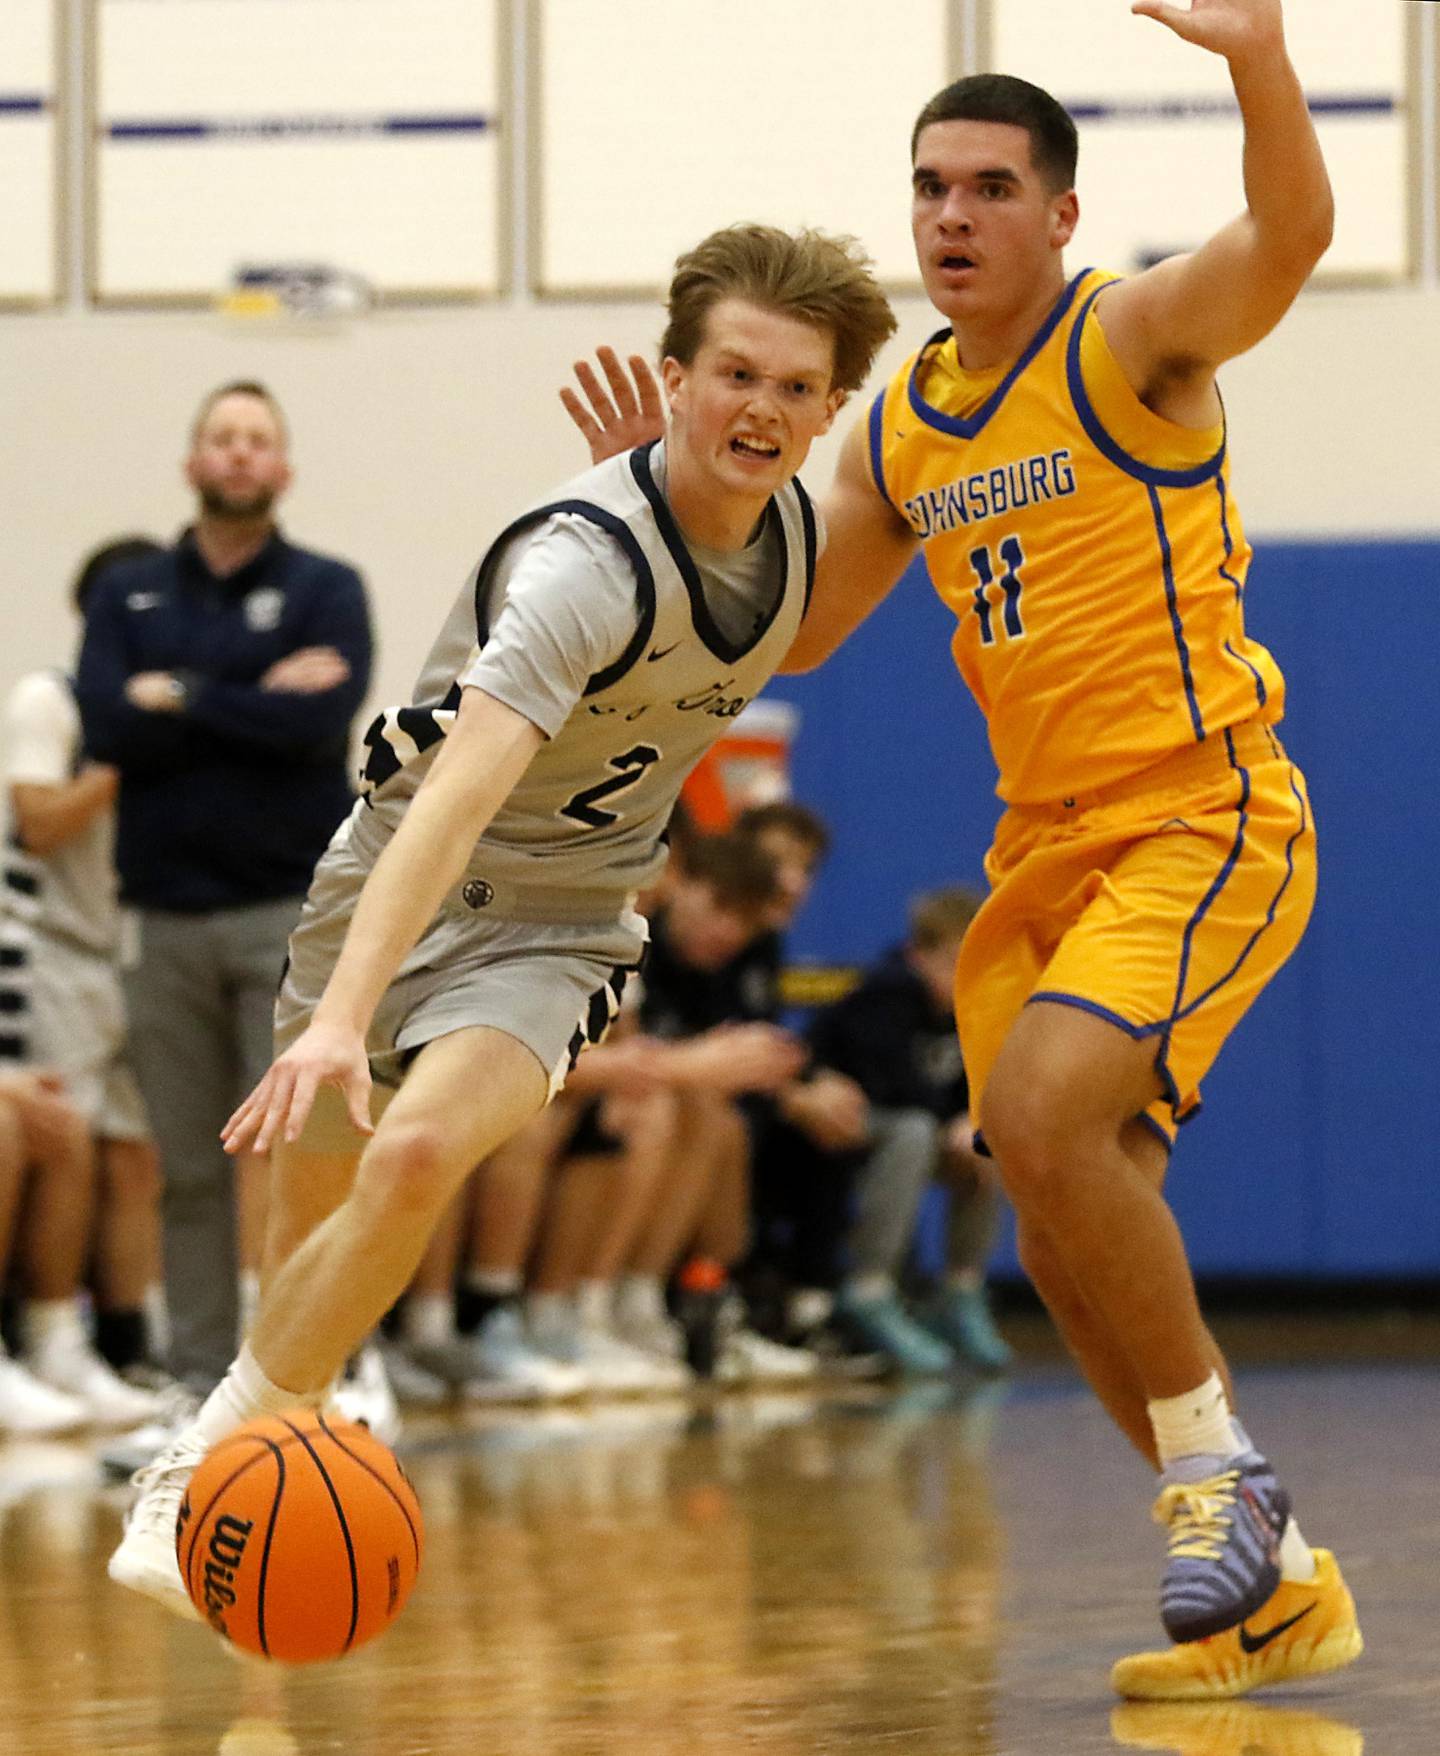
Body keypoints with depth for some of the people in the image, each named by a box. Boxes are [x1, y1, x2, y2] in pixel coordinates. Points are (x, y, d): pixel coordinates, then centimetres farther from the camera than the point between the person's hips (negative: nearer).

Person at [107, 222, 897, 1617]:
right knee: (310, 1220, 10)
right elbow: (458, 794, -42)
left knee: (420, 1154, -25)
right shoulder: (586, 561, -29)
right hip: (398, 883, -3)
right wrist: (343, 1018, -51)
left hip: (559, 926, 3)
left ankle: (201, 1473, -18)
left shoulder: (793, 529, -7)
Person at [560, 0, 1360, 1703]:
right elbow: (785, 631, 21)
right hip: (1045, 851, 8)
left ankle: (1214, 1477, -12)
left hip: (1204, 821, -8)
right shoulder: (903, 426, 12)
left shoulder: (1132, 334, -8)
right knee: (1071, 1257, 5)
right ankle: (1275, 1585, 18)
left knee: (1044, 1111, -28)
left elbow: (1289, 237, -29)